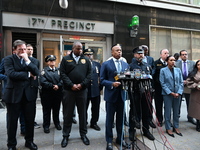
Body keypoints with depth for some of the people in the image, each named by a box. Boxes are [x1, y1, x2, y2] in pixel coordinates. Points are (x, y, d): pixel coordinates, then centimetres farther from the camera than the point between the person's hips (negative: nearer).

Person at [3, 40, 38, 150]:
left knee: (30, 119, 11)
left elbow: (36, 73, -7)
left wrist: (27, 60, -12)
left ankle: (29, 141, 31)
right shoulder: (8, 59, -2)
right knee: (12, 121, 10)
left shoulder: (31, 60, 8)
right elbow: (11, 74, -17)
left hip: (29, 94, 3)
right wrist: (28, 74, -10)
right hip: (13, 94, -2)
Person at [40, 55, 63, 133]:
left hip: (57, 94, 3)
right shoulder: (44, 71, 0)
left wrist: (58, 86, -18)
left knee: (56, 110, 15)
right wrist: (52, 86, -18)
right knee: (46, 111, 6)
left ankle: (57, 123, 31)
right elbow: (43, 82, -12)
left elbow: (62, 80, -1)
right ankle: (46, 126, 19)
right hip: (47, 94, -3)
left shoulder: (58, 70, 9)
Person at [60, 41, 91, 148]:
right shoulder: (66, 59, 4)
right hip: (69, 90, -1)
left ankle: (83, 134, 27)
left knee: (83, 113, 11)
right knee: (68, 114, 8)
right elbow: (62, 74, -3)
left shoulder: (86, 60, 8)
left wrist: (82, 84, -10)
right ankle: (66, 136, 24)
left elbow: (89, 74, 2)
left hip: (82, 90, 2)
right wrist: (71, 85, -13)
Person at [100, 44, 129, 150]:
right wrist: (112, 84, -20)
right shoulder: (106, 64, -3)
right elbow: (102, 80, -7)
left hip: (121, 94, 4)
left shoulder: (125, 64, 11)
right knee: (110, 119, 7)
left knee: (120, 118, 14)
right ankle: (109, 141, 23)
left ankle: (120, 138, 32)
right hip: (111, 95, -4)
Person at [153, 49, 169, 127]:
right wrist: (154, 85, -9)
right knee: (159, 104, 7)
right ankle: (159, 120, 21)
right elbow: (153, 75, -5)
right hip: (159, 87, -3)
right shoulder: (156, 63, -2)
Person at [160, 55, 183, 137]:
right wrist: (171, 93, -13)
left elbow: (181, 82, 6)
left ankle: (176, 127, 27)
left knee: (176, 111, 13)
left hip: (177, 94, 4)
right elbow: (162, 83, -7)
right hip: (167, 94, -4)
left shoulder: (178, 70, 8)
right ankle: (168, 128, 16)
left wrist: (179, 92, -8)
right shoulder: (163, 70, -3)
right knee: (168, 112, 3)